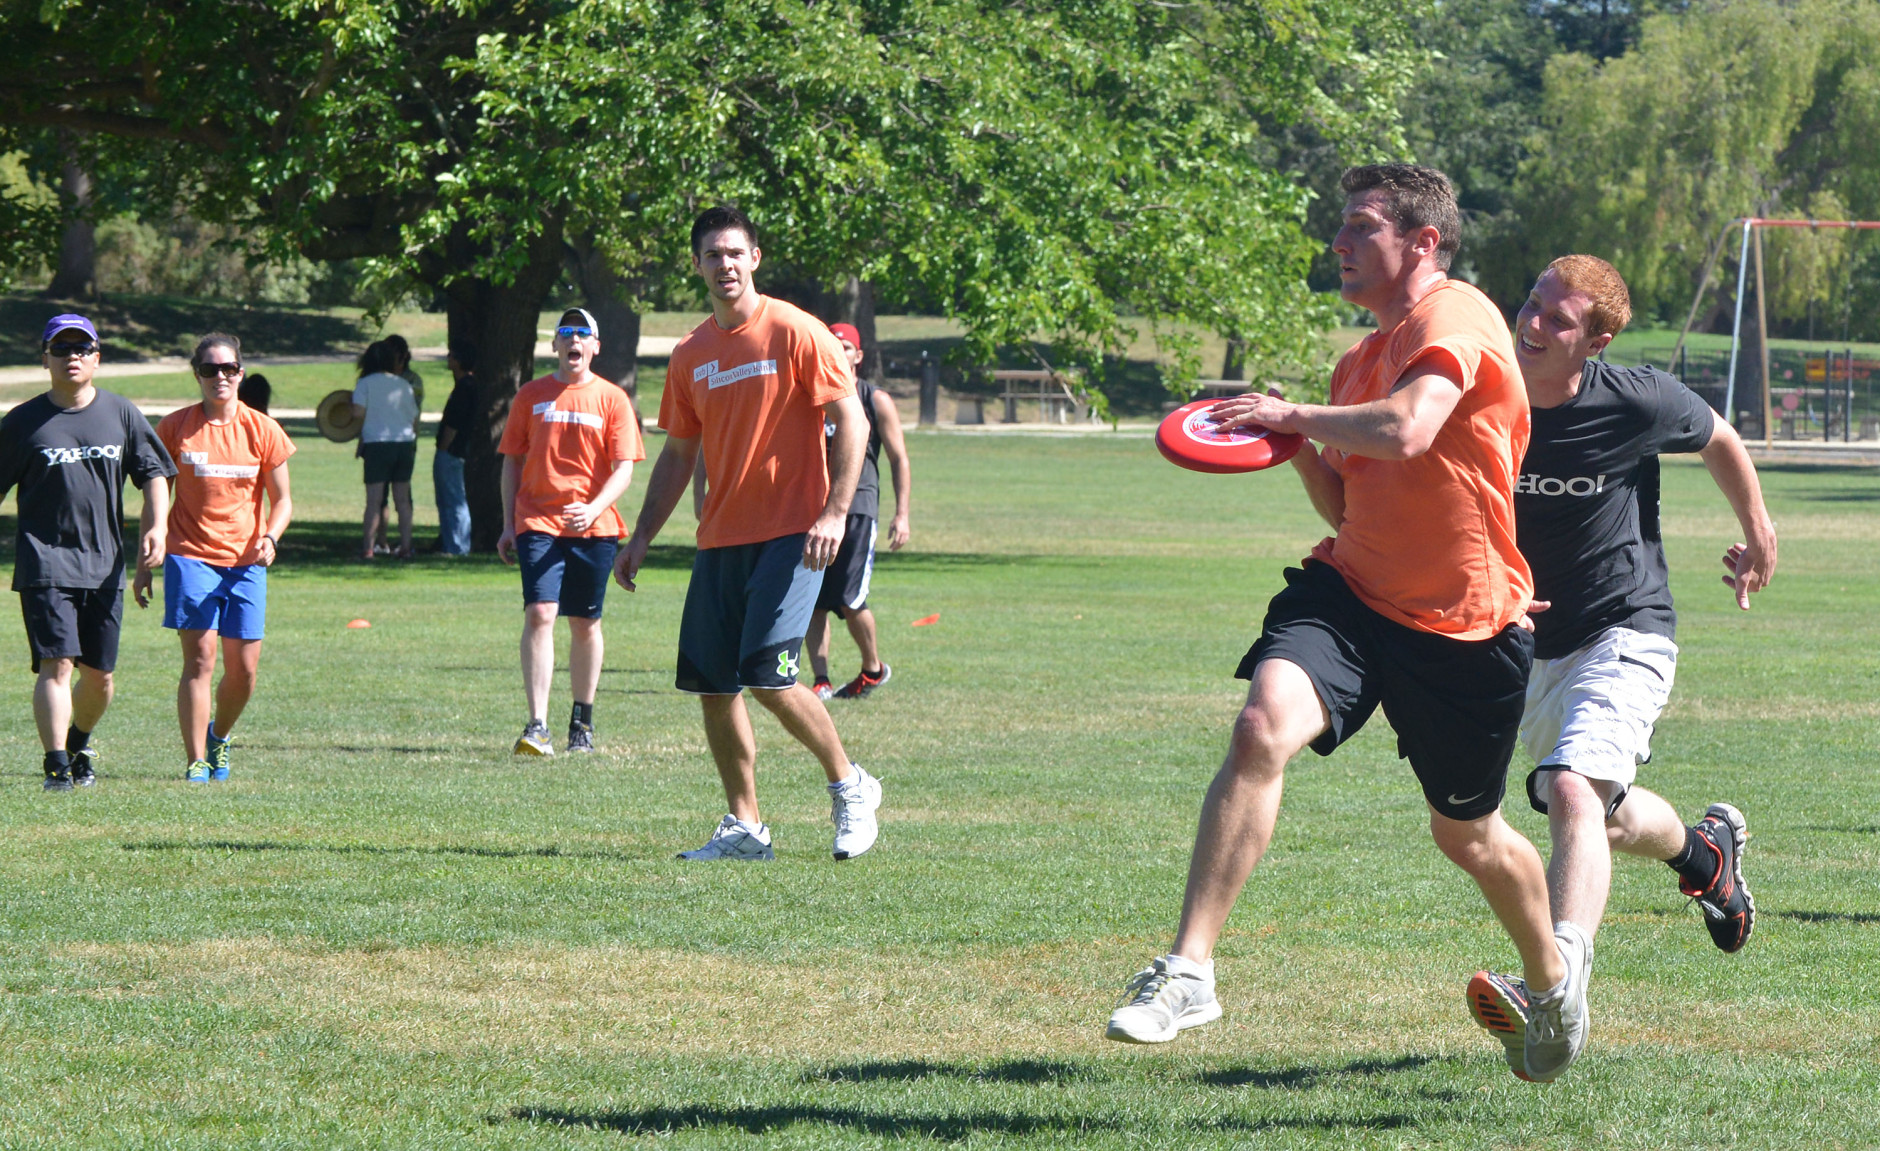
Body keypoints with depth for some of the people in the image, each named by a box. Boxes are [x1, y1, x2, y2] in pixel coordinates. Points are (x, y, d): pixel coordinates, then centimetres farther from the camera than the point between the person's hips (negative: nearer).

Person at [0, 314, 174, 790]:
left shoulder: (121, 414, 7)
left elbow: (153, 473, 11)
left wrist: (156, 527, -5)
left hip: (104, 563, 3)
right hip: (45, 561, -3)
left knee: (100, 675, 10)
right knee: (56, 665, -16)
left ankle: (79, 744, 36)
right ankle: (57, 765, -17)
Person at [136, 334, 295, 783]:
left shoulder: (262, 430, 2)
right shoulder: (176, 427, 1)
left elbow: (281, 500, 8)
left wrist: (269, 538, -13)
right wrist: (144, 564, 7)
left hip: (245, 561, 2)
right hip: (190, 556, -2)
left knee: (243, 669, 3)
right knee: (200, 657, -14)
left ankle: (219, 737, 32)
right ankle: (195, 761, -9)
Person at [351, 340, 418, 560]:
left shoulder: (365, 384, -3)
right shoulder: (403, 384, 11)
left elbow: (358, 413, -14)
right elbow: (414, 418, 13)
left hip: (378, 443, -4)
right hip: (405, 443, 4)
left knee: (374, 501, -3)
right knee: (402, 499, 9)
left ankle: (368, 549, -6)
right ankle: (405, 547, 8)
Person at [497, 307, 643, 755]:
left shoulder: (612, 399, 4)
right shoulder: (531, 396, 8)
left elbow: (623, 469, -1)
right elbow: (512, 461, 12)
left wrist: (593, 508, -18)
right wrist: (508, 525, 6)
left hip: (594, 527, 0)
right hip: (538, 523, 0)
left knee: (585, 623, 8)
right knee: (539, 613, -14)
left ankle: (583, 722, 24)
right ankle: (537, 726, -18)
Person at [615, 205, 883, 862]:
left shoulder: (795, 333, -6)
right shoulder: (691, 356, 11)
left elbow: (851, 422, -8)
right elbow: (678, 455, 19)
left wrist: (834, 512, -17)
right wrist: (642, 536, 13)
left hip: (789, 536, -6)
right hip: (720, 538, 6)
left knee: (769, 678, -16)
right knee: (712, 686, 2)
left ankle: (849, 787, 6)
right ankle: (745, 828, 12)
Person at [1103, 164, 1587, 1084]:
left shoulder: (1456, 318, -13)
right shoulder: (1361, 360, 13)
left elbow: (1406, 431, -32)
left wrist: (1295, 417, -17)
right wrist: (1300, 451, 1)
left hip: (1466, 626, -5)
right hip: (1352, 592, 5)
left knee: (1467, 836, 13)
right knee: (1263, 727, -25)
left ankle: (1554, 970, 45)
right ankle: (1188, 969, -26)